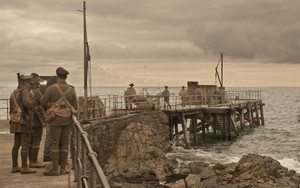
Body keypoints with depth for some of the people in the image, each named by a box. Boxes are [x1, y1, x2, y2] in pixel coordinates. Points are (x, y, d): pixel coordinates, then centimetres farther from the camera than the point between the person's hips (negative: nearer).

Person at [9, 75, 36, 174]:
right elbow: (27, 104, -26)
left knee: (16, 144, 12)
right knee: (25, 144, -7)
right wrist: (31, 97, -11)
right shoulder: (24, 91, -11)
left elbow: (11, 108, 20)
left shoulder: (14, 93, 17)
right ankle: (24, 167, -8)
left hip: (15, 121, 9)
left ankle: (15, 166, 16)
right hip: (23, 121, -9)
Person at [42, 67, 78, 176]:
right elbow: (75, 107, 4)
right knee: (64, 144, 9)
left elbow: (43, 103, -2)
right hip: (67, 119, 3)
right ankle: (63, 168, 12)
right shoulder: (71, 90, 2)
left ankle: (55, 169, 0)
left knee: (54, 144, 0)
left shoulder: (51, 89, -9)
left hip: (55, 120, -3)